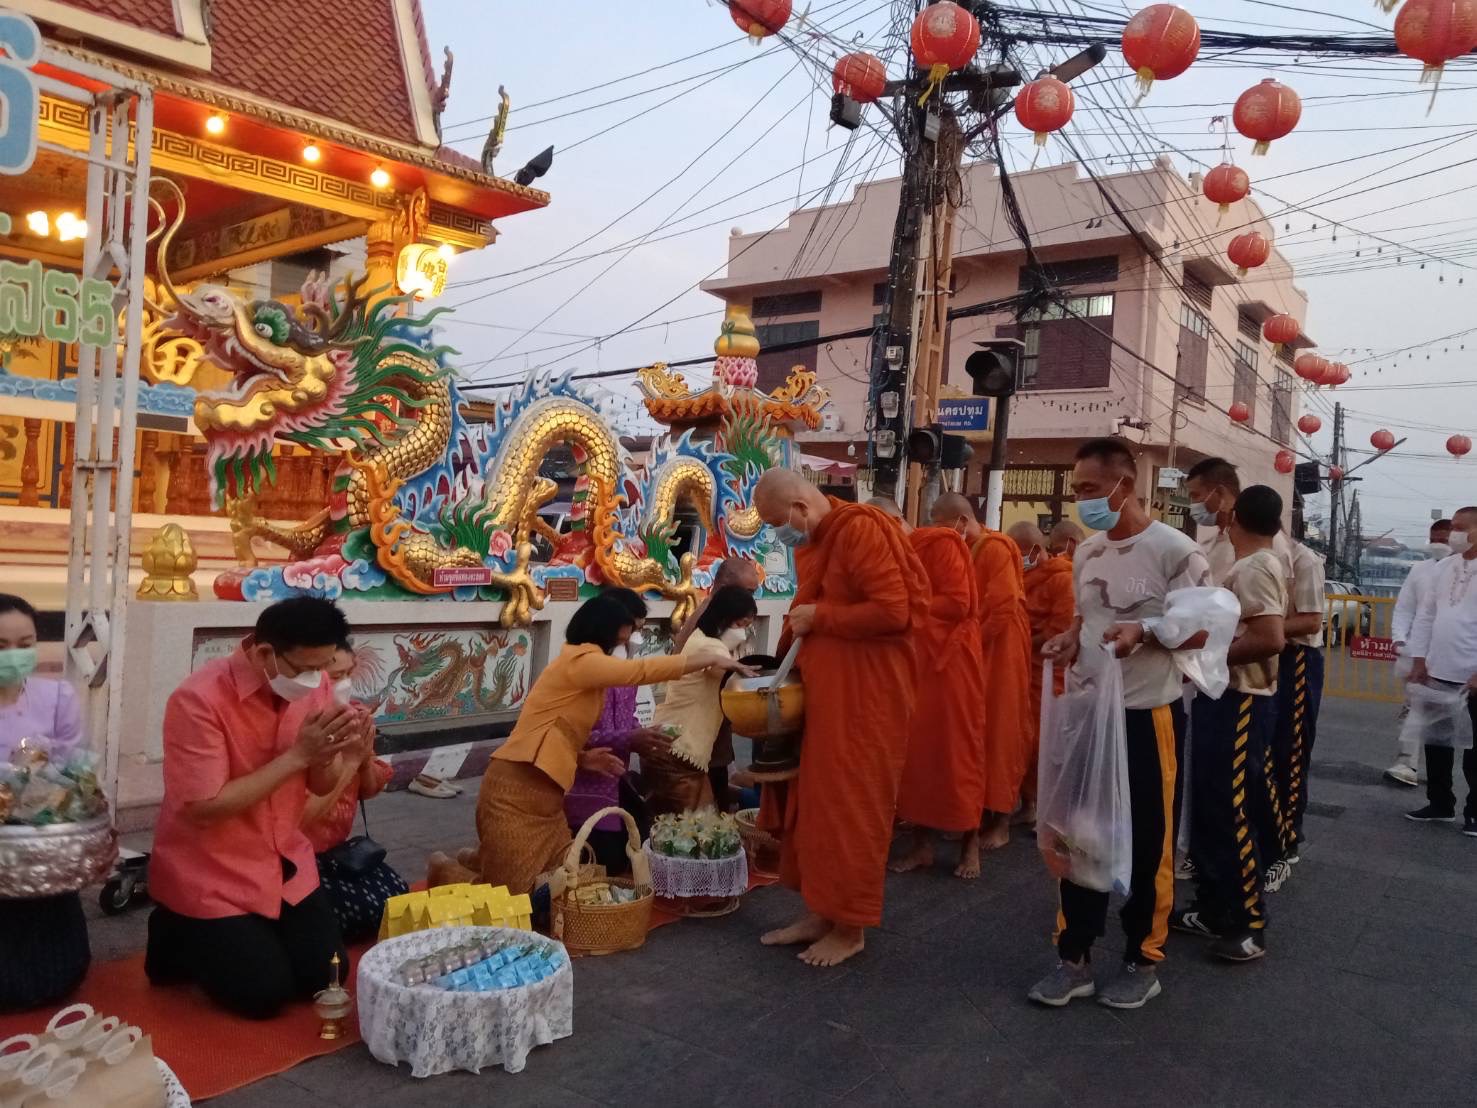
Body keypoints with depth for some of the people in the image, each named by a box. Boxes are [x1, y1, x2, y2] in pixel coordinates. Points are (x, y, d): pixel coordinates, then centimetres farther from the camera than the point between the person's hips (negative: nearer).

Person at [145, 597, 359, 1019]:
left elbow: (321, 786, 1)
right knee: (263, 992, -6)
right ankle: (179, 939, 19)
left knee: (325, 977, 3)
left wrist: (327, 755, -23)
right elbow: (204, 808, -26)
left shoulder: (313, 685, -8)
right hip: (210, 875, -5)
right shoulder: (199, 699, -25)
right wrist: (297, 755, -29)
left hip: (286, 864, 6)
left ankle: (251, 933, 28)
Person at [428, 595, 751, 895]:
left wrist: (582, 758, 1)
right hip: (516, 792, -10)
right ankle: (445, 871, 22)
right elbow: (642, 670, -19)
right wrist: (711, 659, -12)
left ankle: (479, 862, 29)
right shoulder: (578, 660, -13)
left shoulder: (584, 670, 16)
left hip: (545, 796, 10)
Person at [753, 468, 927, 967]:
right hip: (822, 692, 9)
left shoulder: (860, 530, -16)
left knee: (851, 807, 0)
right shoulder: (811, 541, 11)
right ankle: (819, 912, 24)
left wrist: (819, 618, -16)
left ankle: (850, 927, 14)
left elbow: (893, 611, -23)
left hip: (864, 695, -9)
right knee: (813, 802, 12)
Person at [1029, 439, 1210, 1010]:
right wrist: (1070, 641, -1)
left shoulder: (1174, 549, -12)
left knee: (1146, 841, 7)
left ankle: (1142, 960, 26)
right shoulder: (1087, 551, 7)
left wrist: (1144, 634, -26)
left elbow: (1200, 631, -9)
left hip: (1148, 715, -6)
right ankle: (1074, 956, 24)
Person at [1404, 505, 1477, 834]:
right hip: (1438, 674, 6)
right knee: (1436, 744, 14)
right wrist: (1419, 660, 6)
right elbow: (1425, 615, 11)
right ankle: (1440, 804, 28)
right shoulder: (1443, 567, 8)